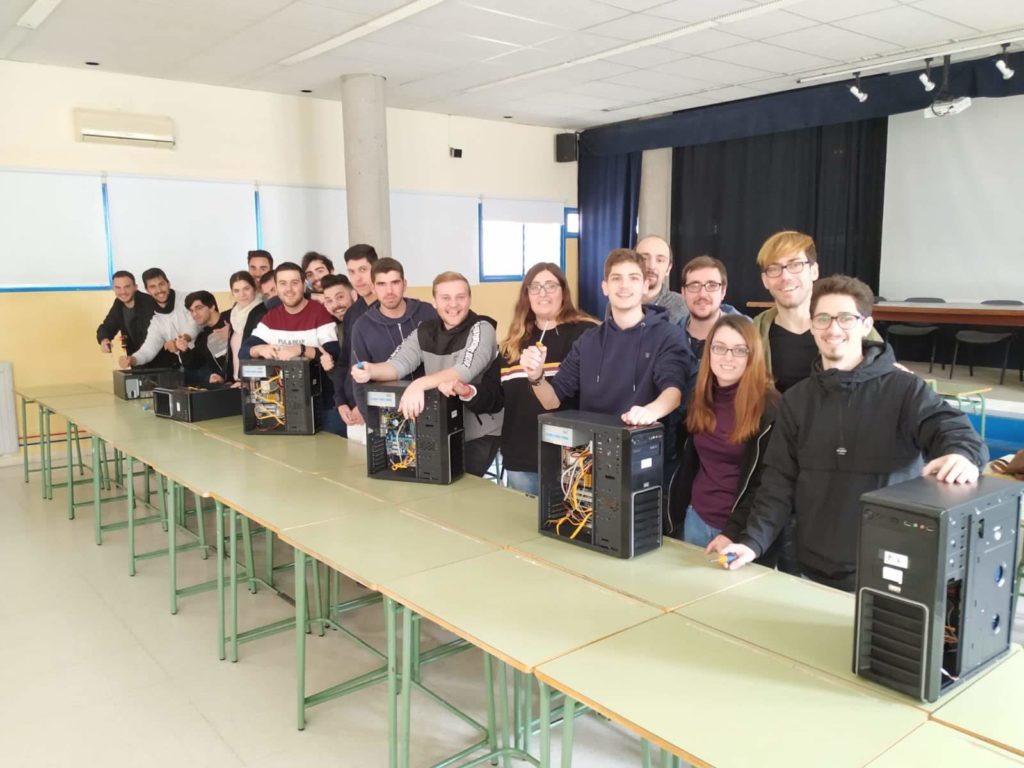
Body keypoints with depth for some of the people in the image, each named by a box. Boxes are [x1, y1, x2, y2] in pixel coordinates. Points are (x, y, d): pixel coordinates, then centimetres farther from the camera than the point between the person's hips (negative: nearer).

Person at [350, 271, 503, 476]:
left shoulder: (481, 329, -12)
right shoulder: (424, 331, 4)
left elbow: (466, 370, -28)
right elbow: (399, 363, -6)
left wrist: (420, 383, -43)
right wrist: (370, 371, -29)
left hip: (479, 433, -4)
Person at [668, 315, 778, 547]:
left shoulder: (769, 406, -14)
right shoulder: (699, 399, 3)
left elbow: (767, 482, -14)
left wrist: (733, 531, -20)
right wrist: (675, 517, 8)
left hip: (740, 526, -5)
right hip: (696, 518, 5)